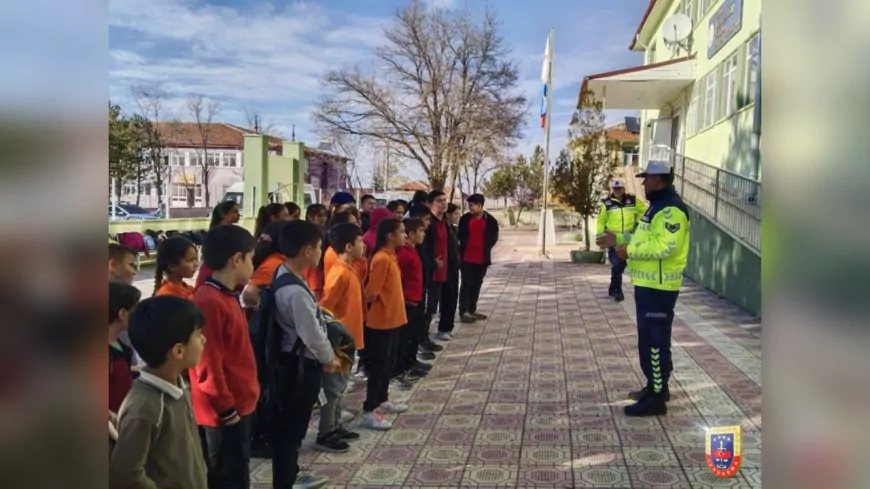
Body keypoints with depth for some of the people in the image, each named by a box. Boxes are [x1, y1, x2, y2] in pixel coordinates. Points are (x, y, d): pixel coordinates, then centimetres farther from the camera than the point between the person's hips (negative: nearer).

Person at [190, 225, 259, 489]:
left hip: (238, 405, 9)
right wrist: (227, 409, -17)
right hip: (226, 412, -9)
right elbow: (209, 366, -23)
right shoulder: (210, 303, -22)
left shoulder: (226, 297, 9)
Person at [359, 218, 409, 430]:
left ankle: (382, 401, 33)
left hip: (392, 319, 9)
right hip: (382, 321, -9)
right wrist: (383, 304, -6)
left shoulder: (391, 256, 9)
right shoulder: (381, 259, -21)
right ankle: (368, 412, 4)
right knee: (379, 366, -3)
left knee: (389, 363, 19)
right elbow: (371, 293, -23)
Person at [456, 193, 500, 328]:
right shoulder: (465, 219, 0)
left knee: (477, 285, 11)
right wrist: (462, 250, 0)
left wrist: (485, 249, 1)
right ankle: (463, 312, -1)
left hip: (482, 259, 2)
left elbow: (493, 238, 8)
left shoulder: (490, 221, -2)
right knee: (466, 284, -3)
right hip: (467, 258, -1)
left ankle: (472, 310, 23)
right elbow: (460, 235, 8)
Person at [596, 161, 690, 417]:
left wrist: (630, 251, -22)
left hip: (659, 286, -11)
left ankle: (656, 398, 0)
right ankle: (656, 387, 30)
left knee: (654, 341, -6)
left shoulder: (671, 208, -18)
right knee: (651, 338, 18)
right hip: (649, 284, 11)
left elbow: (666, 246, -28)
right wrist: (619, 239, 14)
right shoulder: (658, 205, 17)